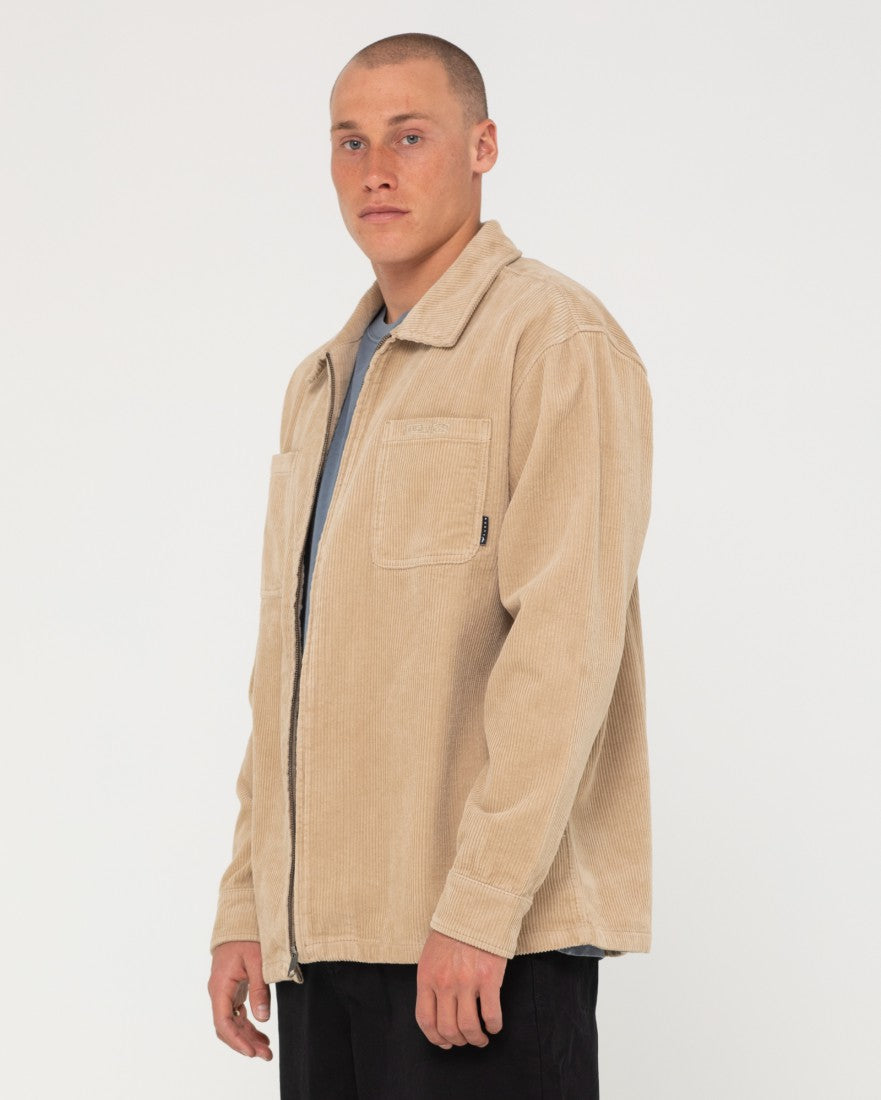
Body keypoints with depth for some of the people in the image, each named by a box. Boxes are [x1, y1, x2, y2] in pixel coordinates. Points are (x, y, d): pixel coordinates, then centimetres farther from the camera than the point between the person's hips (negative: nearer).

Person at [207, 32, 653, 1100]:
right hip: (323, 931, 7)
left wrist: (478, 908, -20)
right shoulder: (320, 385, 20)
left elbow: (567, 639, -15)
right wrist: (247, 905, 14)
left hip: (488, 933, -7)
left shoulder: (553, 339, -6)